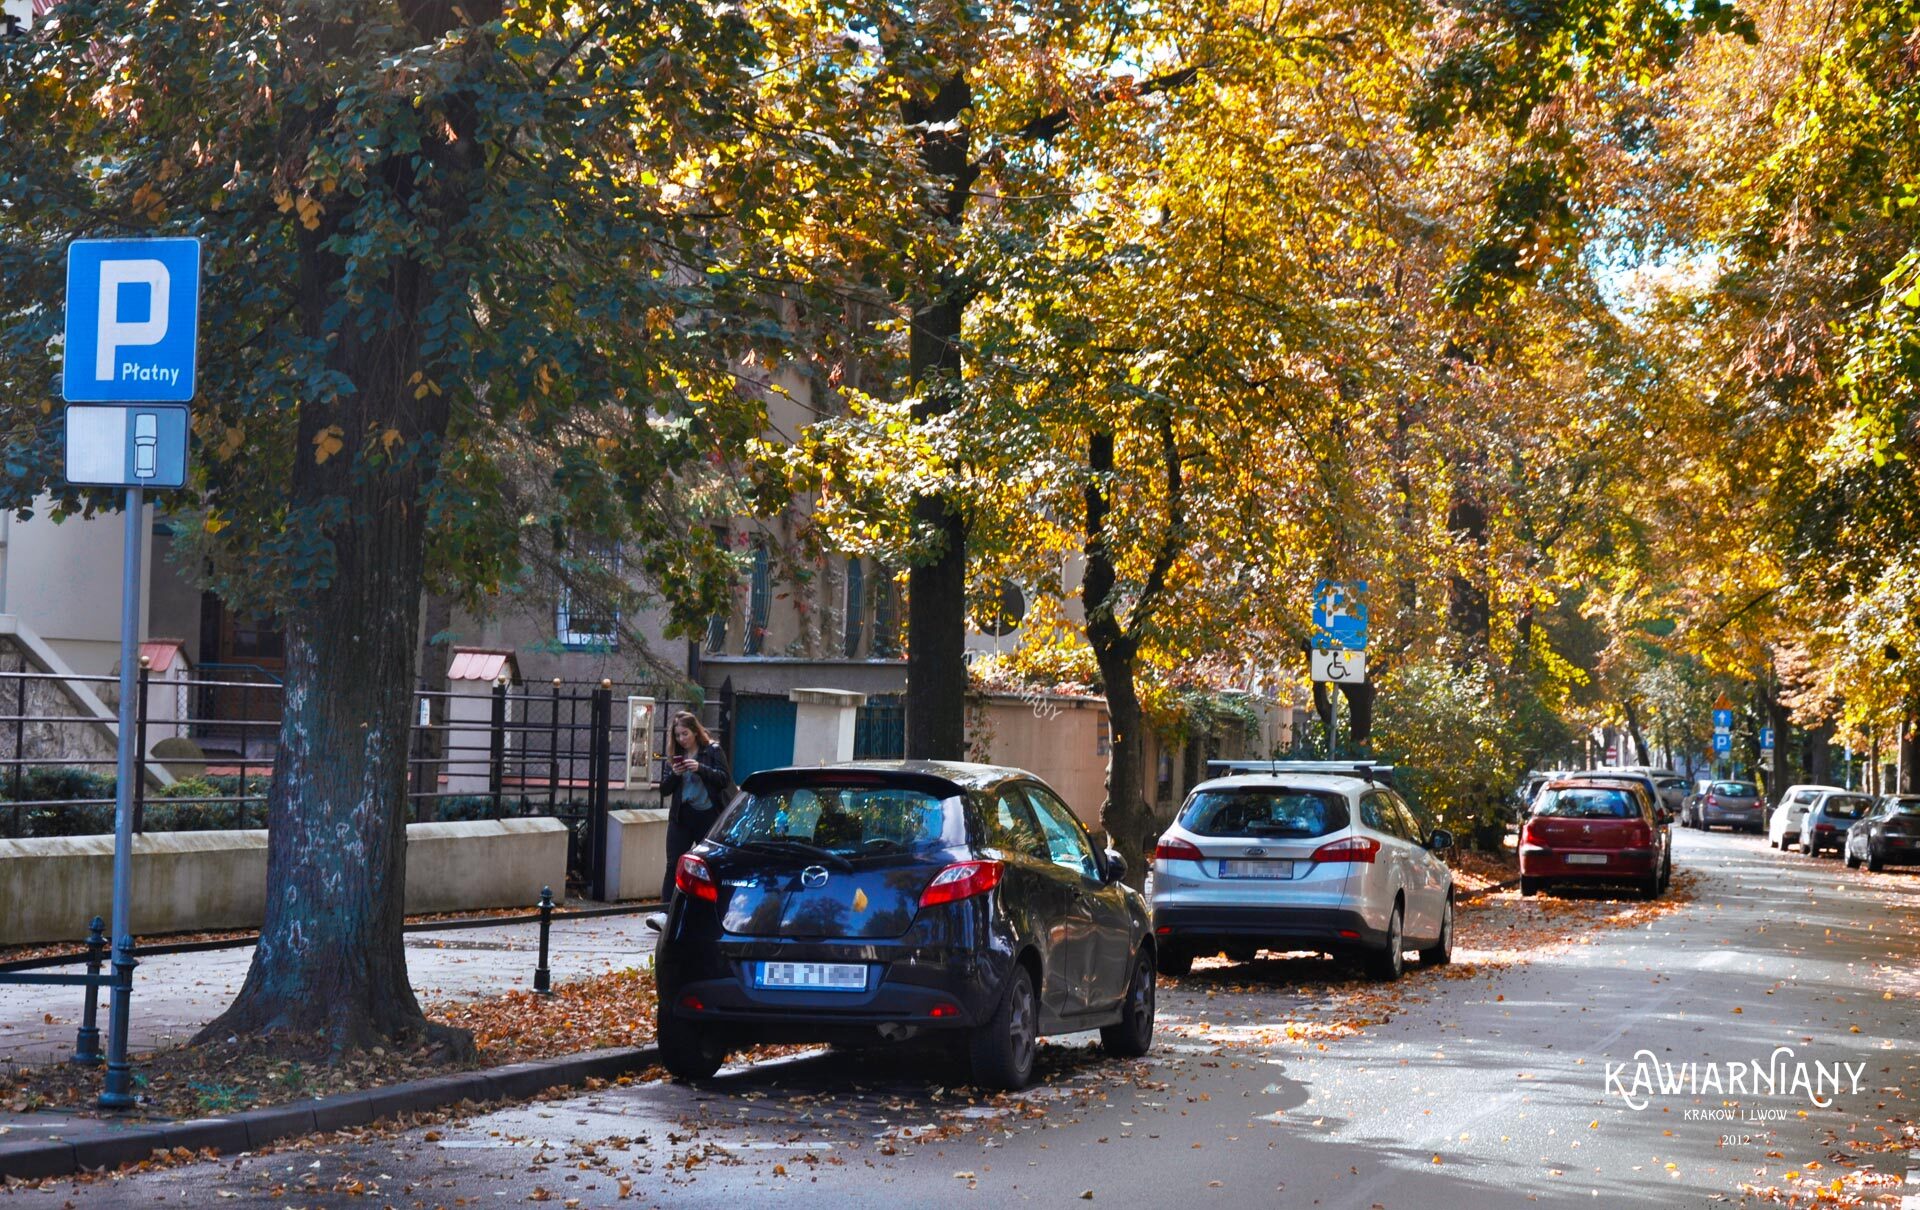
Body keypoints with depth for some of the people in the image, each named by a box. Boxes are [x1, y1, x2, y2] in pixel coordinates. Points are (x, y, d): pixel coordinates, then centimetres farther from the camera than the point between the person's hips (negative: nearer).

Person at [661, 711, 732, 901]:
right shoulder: (674, 755, 9)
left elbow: (724, 779, -11)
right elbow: (664, 789, 7)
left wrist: (700, 768, -23)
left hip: (708, 815, -3)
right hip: (681, 817, 3)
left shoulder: (712, 751, -1)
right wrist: (674, 774, -12)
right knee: (673, 865, -1)